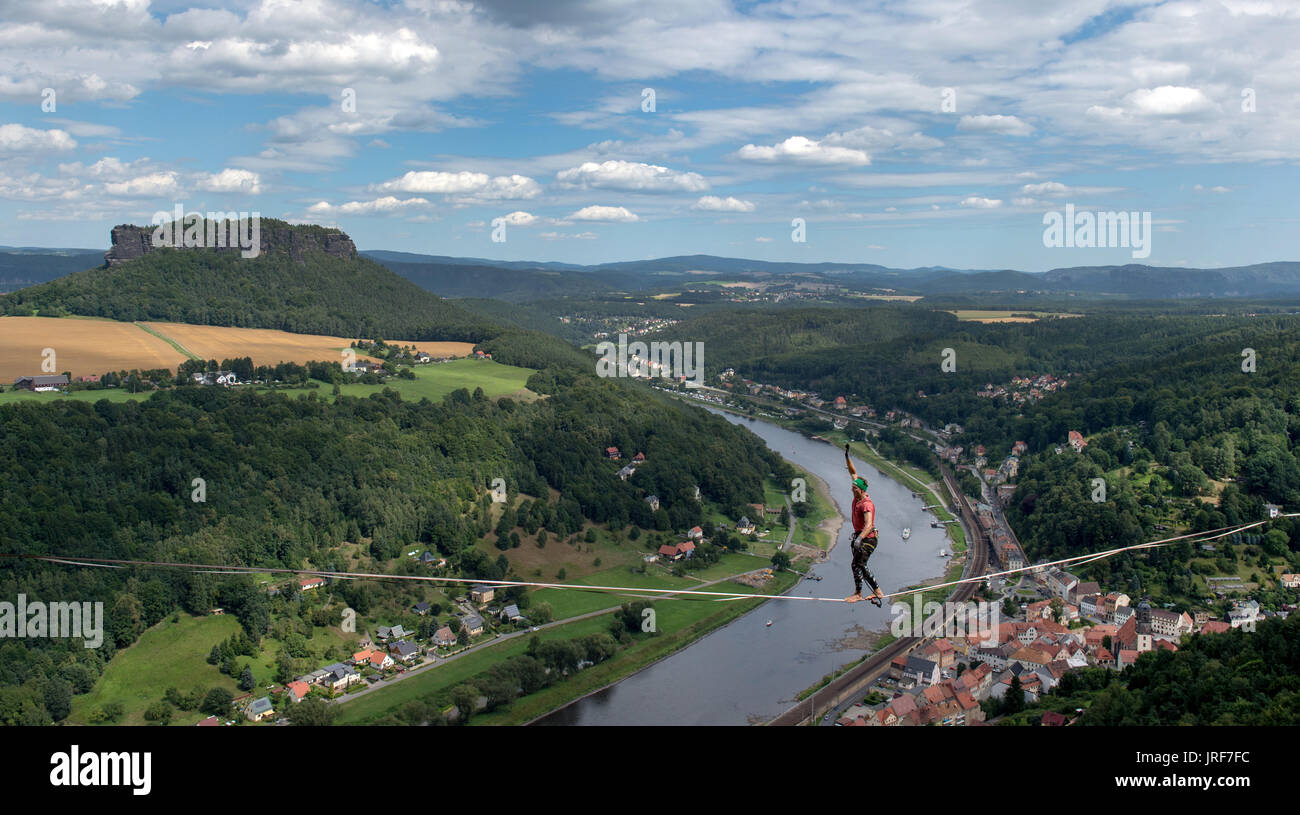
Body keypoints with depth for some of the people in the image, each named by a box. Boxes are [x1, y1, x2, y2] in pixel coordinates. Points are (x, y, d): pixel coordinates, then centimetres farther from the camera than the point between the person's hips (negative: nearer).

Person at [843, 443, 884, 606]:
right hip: (859, 536, 10)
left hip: (868, 538, -10)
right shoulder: (857, 496, 2)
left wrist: (859, 539, -50)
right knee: (860, 565, 12)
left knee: (857, 564, -8)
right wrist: (846, 456, 6)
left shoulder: (867, 504, -23)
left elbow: (868, 525, -37)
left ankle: (858, 593, 1)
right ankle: (877, 592, 20)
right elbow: (853, 472, 11)